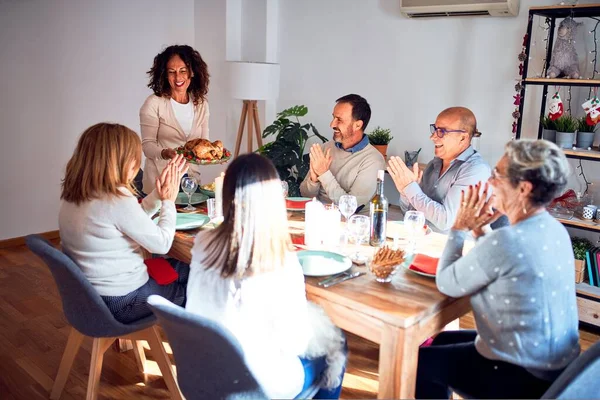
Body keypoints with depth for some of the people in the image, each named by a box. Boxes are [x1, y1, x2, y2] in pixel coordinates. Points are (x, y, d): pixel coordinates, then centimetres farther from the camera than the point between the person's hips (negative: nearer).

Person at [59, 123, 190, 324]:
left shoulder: (74, 195, 0)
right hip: (122, 301, -9)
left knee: (182, 268, 21)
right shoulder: (117, 200, -29)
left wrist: (159, 193, 3)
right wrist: (169, 200, -5)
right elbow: (162, 244, -17)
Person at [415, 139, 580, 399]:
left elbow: (447, 284, -15)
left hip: (524, 376, -9)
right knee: (443, 341, 25)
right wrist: (478, 230, 4)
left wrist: (460, 228, -6)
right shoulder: (554, 230, 0)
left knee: (418, 362, 9)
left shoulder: (506, 241, -29)